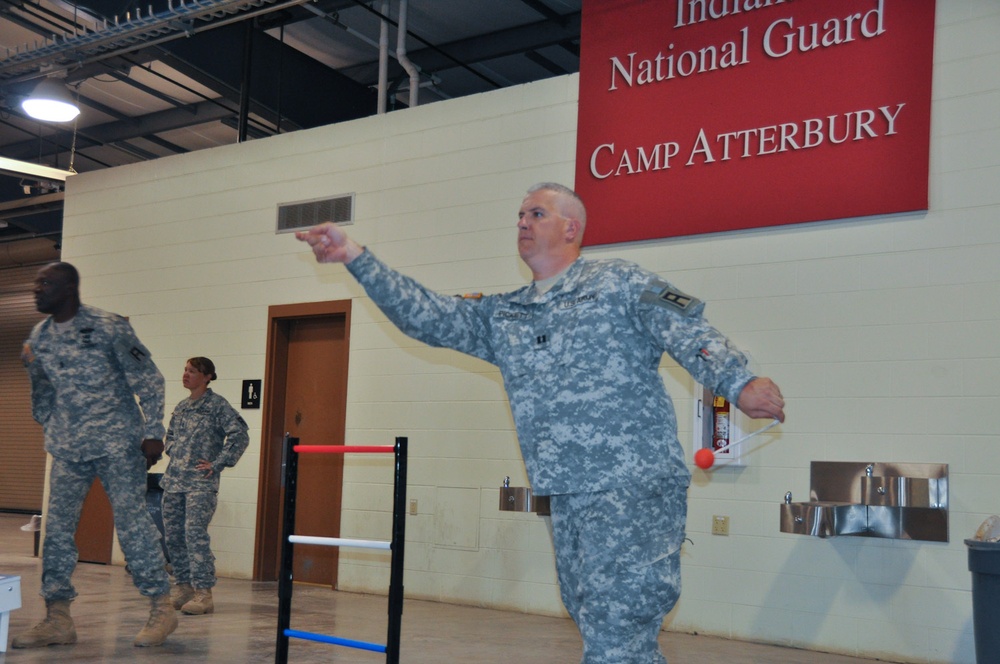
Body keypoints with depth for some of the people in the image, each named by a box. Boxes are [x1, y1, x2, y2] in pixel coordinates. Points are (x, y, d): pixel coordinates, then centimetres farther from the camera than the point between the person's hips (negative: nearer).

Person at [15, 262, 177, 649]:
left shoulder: (108, 327, -9)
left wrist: (152, 433, -11)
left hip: (118, 443, -6)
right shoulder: (38, 338, 9)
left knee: (132, 521, -6)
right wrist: (52, 437, 17)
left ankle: (161, 609, 3)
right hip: (69, 449, 6)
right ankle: (57, 619, 10)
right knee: (57, 528, 2)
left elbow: (148, 380, -7)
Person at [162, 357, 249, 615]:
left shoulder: (217, 405, -5)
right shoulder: (181, 407, 16)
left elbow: (240, 436, -14)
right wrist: (173, 453, 15)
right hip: (173, 480, 7)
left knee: (195, 533, -15)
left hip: (201, 482, -7)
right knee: (173, 535, 7)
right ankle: (183, 586, 18)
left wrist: (217, 464, -14)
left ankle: (204, 593, -14)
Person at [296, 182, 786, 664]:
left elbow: (691, 335, -8)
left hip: (635, 488, -7)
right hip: (567, 498, 7)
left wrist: (739, 383, -27)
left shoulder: (621, 284, 2)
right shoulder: (502, 316, 19)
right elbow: (428, 316, 11)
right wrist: (354, 257, 3)